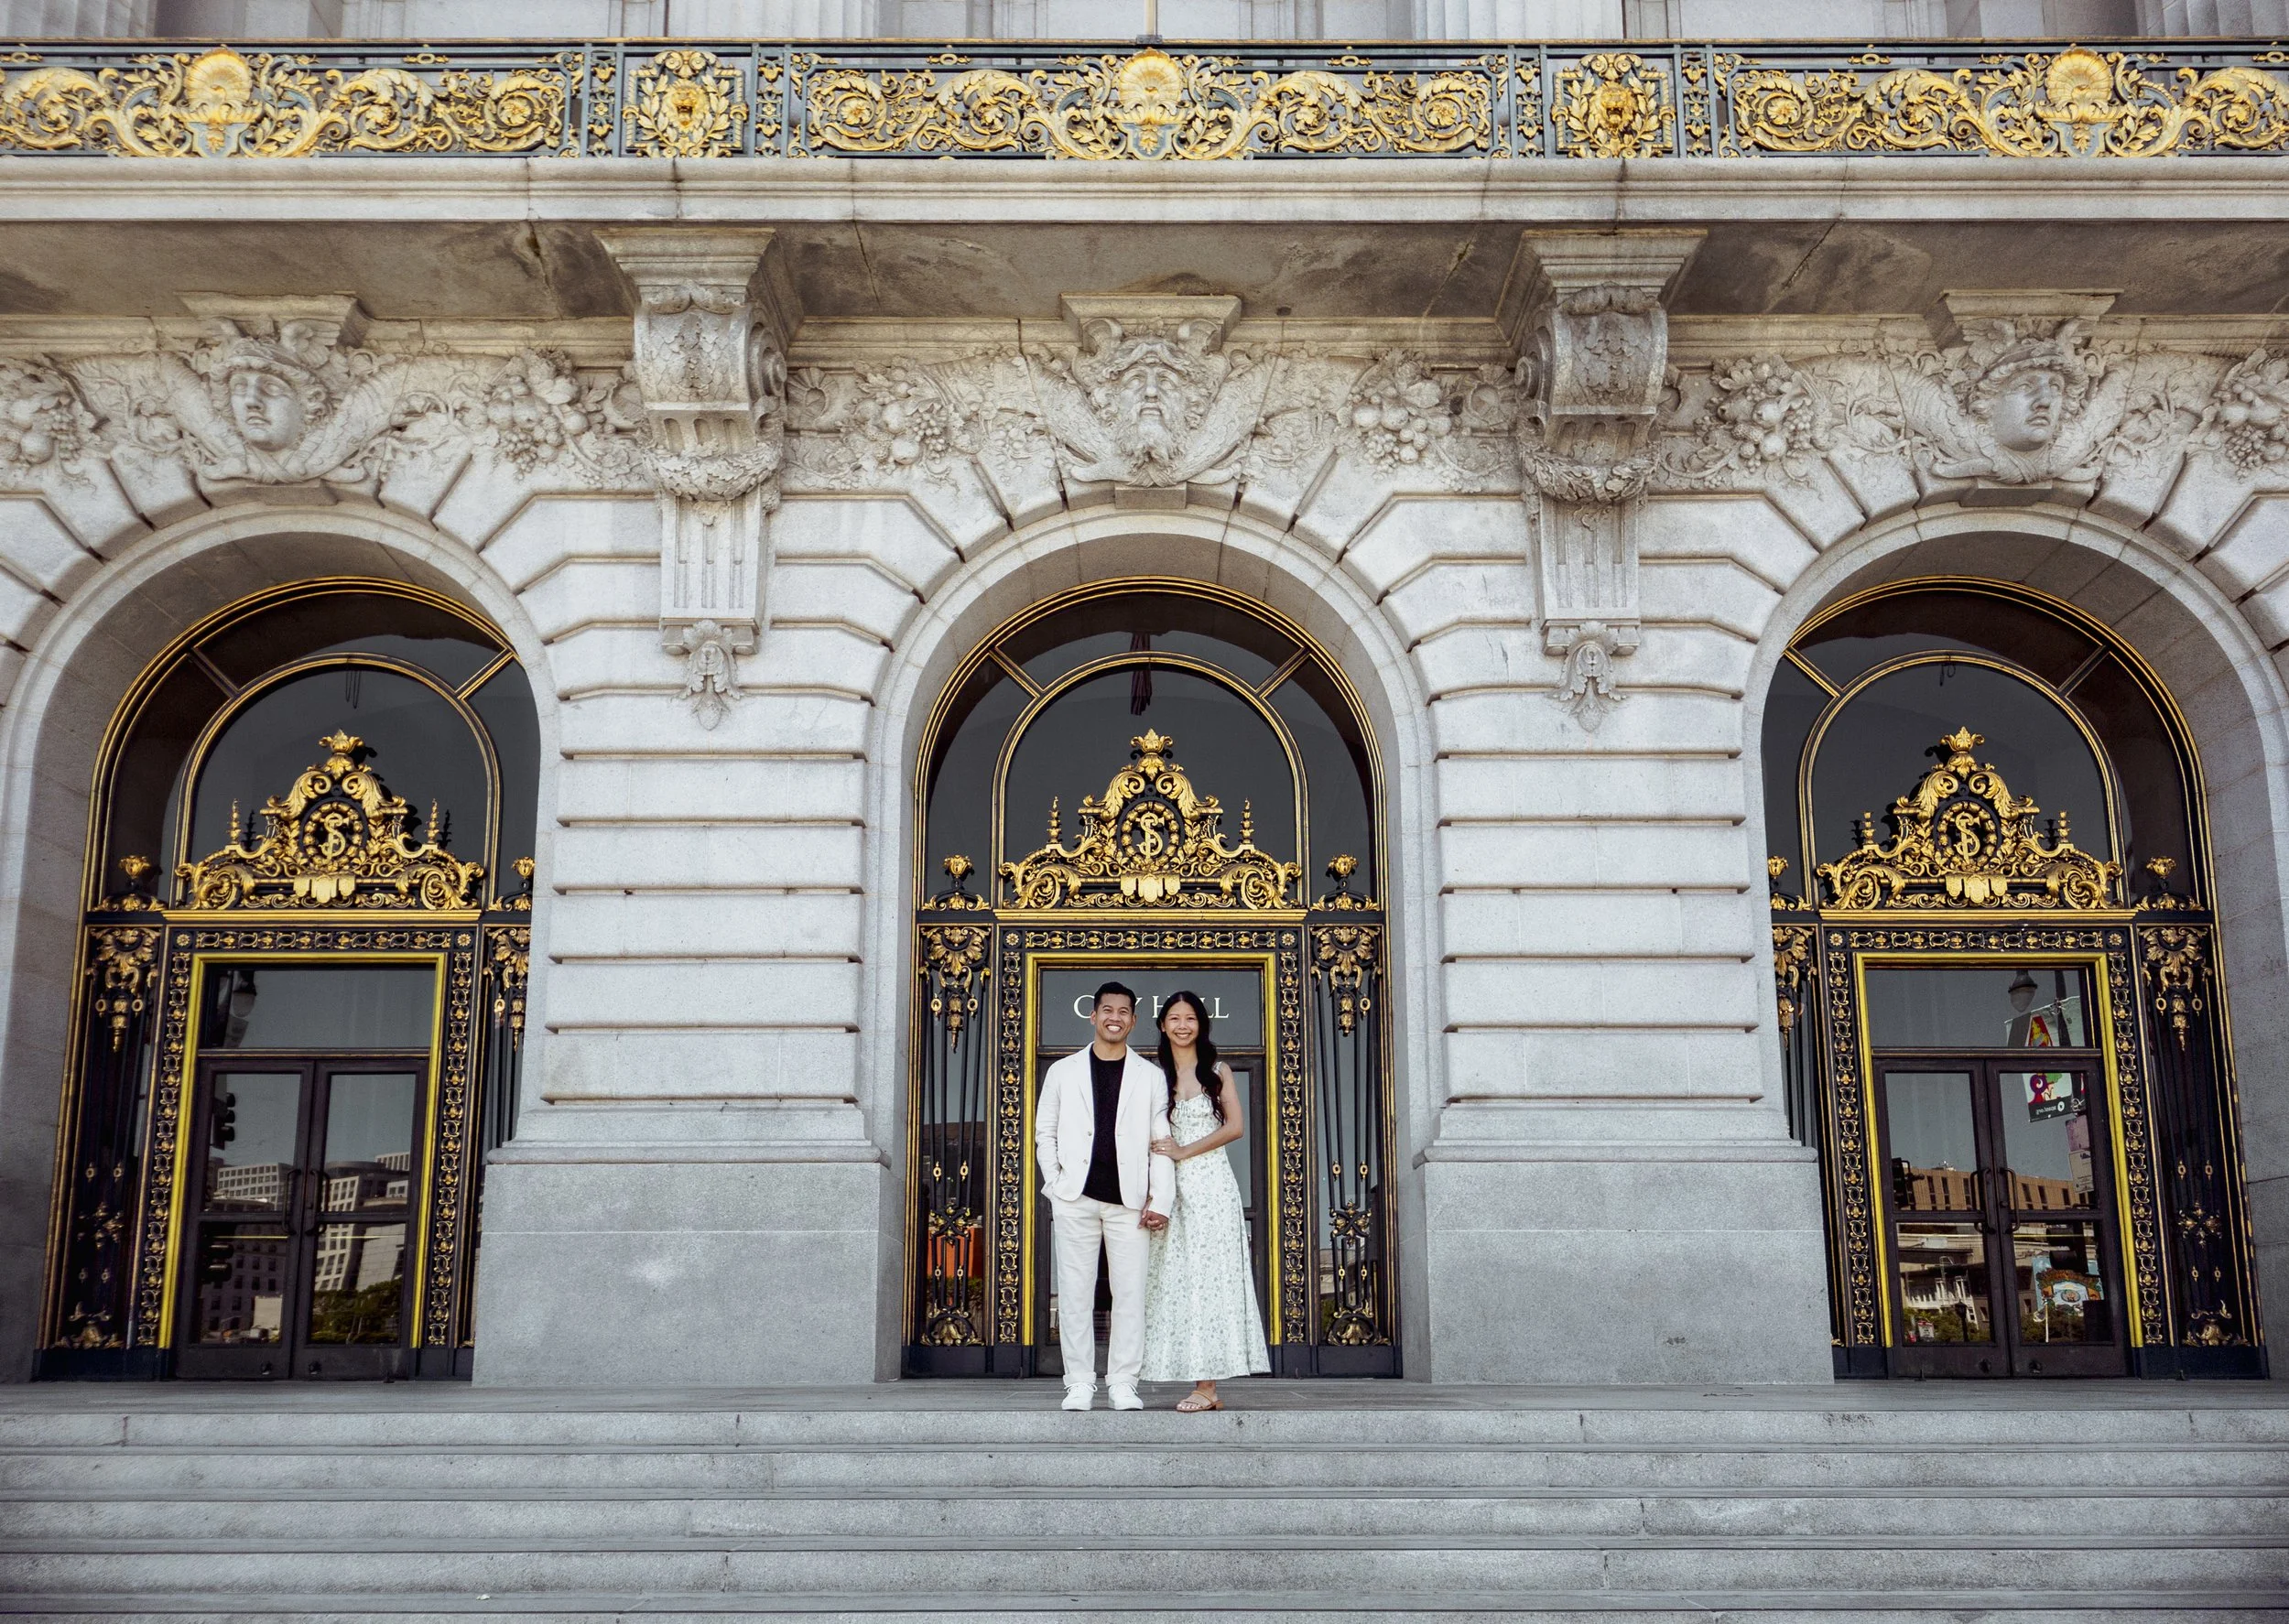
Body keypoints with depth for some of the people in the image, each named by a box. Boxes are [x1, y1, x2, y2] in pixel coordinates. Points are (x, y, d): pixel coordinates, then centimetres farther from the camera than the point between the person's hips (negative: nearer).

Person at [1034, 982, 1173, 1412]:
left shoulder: (1150, 1076, 9)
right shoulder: (1064, 1072, 10)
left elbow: (1161, 1143, 5)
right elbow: (1045, 1132, 13)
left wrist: (1160, 1201, -3)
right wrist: (1057, 1184, 1)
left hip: (1129, 1200, 0)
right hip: (1076, 1199, 0)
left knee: (1130, 1293, 0)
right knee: (1075, 1292, 0)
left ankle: (1123, 1383, 8)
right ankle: (1080, 1382, 7)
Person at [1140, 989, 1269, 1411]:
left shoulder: (1218, 1071, 6)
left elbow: (1235, 1126, -3)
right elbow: (1151, 1139, 9)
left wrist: (1185, 1151, -9)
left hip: (1212, 1184, -3)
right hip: (1172, 1187, 3)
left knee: (1208, 1275, -7)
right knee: (1177, 1279, -2)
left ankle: (1207, 1385, -9)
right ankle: (1206, 1387, 0)